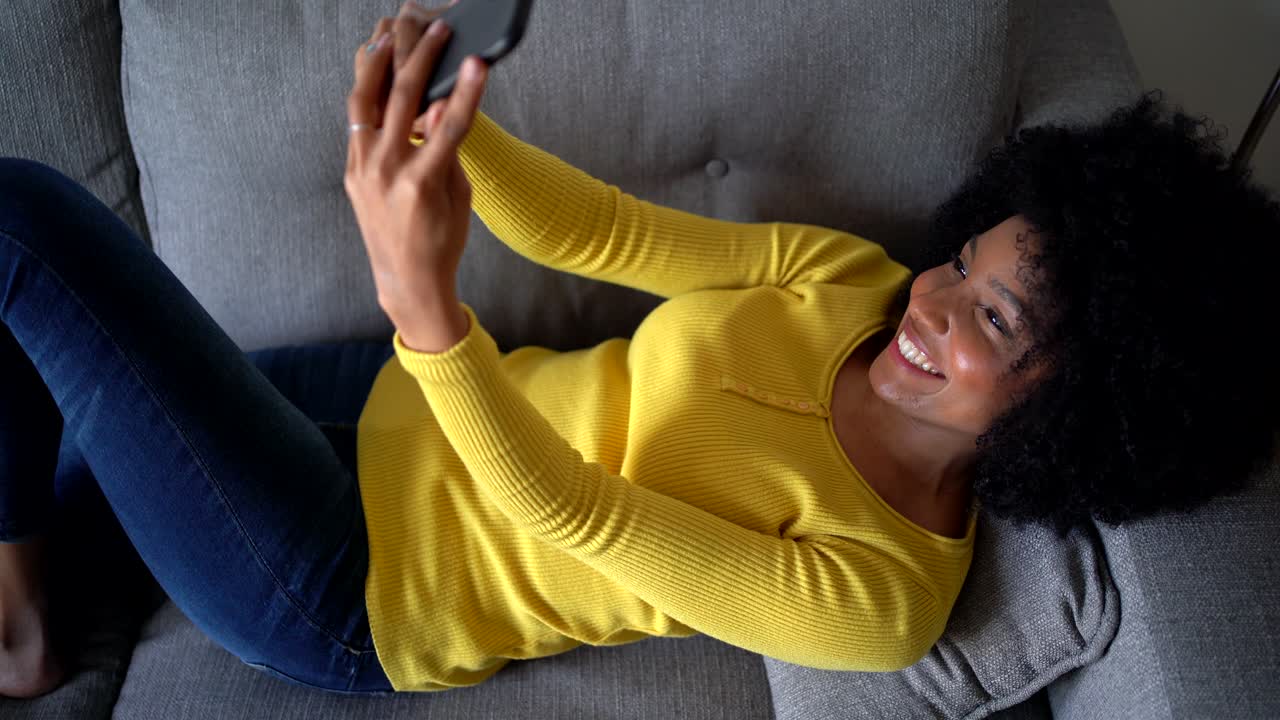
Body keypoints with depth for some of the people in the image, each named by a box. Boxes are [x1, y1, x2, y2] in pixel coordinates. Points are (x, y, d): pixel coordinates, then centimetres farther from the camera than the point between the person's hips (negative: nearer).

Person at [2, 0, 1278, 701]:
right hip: (398, 403, 6)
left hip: (350, 588, -6)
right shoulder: (853, 278, -7)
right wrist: (434, 120, -28)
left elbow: (570, 512, -30)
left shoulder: (884, 595, -24)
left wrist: (422, 296, -44)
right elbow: (593, 231, -10)